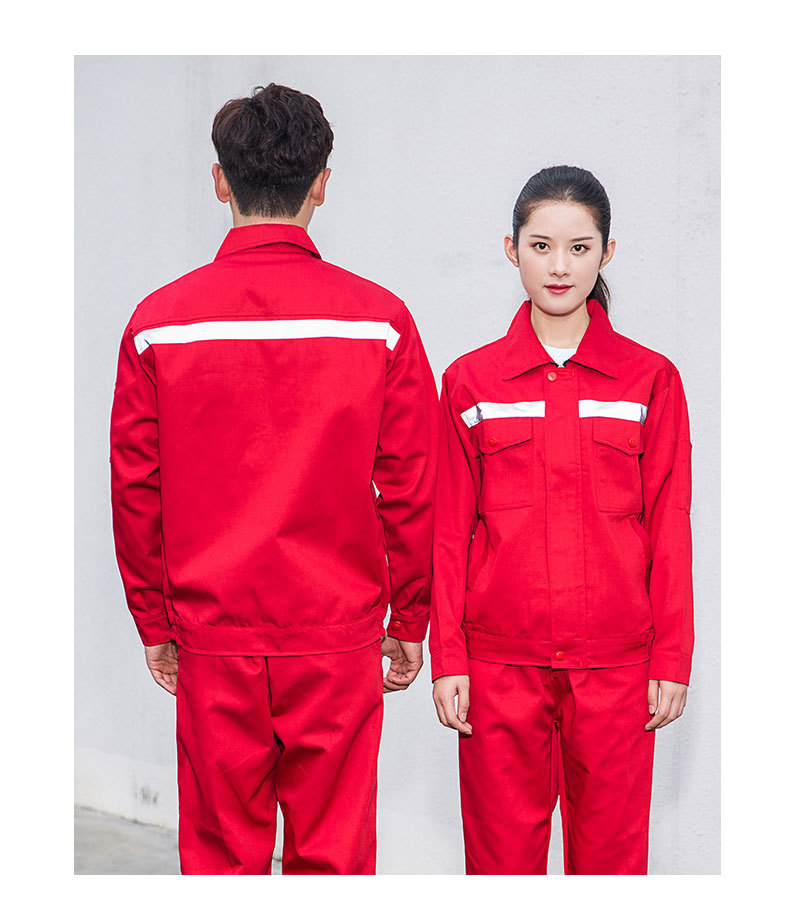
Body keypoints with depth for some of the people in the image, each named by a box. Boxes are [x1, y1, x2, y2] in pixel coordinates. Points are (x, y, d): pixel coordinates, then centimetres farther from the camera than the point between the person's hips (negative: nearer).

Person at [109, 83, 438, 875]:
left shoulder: (158, 321, -3)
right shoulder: (380, 319, -5)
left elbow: (135, 491, 1)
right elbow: (411, 490, -2)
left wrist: (155, 622, 12)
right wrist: (409, 620, 9)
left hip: (213, 639, 1)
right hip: (338, 639, -1)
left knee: (220, 854, 11)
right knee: (332, 853, 9)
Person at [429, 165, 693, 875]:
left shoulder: (651, 379, 2)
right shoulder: (471, 381, 3)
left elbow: (670, 530, 3)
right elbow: (451, 531, 4)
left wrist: (672, 658, 0)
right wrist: (448, 657, 1)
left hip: (615, 662, 0)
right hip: (500, 661, 0)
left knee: (610, 850, 8)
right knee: (501, 851, 6)